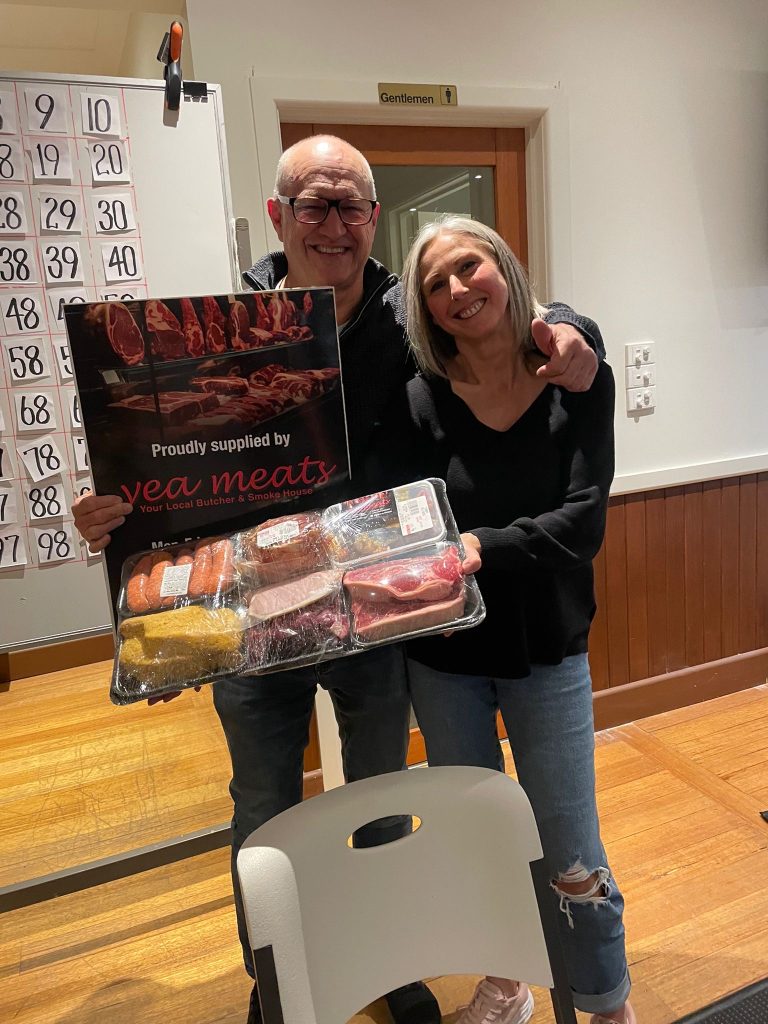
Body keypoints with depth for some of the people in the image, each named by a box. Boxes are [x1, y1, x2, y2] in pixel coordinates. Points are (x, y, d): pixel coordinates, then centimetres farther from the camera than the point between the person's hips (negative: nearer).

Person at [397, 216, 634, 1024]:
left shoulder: (578, 380, -8)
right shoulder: (422, 400, -10)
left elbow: (583, 522, -18)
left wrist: (483, 548, -31)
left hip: (547, 654, 0)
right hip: (444, 659, 1)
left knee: (571, 858, 10)